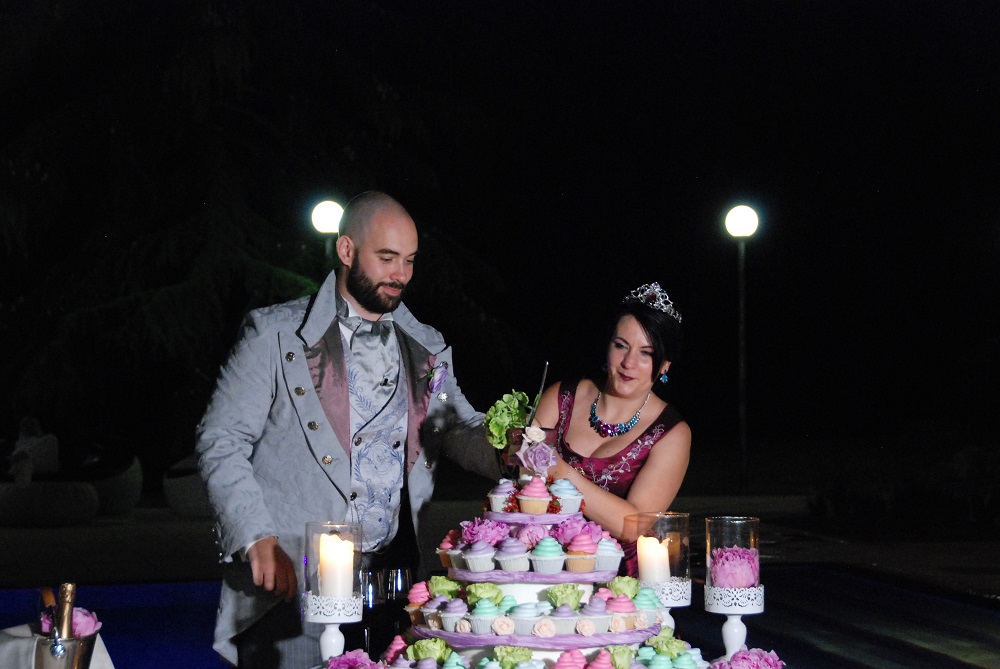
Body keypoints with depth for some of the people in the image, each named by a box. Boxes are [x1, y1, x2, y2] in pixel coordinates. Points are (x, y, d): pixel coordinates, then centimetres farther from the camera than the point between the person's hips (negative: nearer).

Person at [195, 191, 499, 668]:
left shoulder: (427, 348, 16)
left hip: (391, 576, 4)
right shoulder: (276, 334, 2)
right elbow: (221, 441, -1)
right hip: (290, 578, -3)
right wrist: (258, 540, -12)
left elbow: (461, 431, 13)